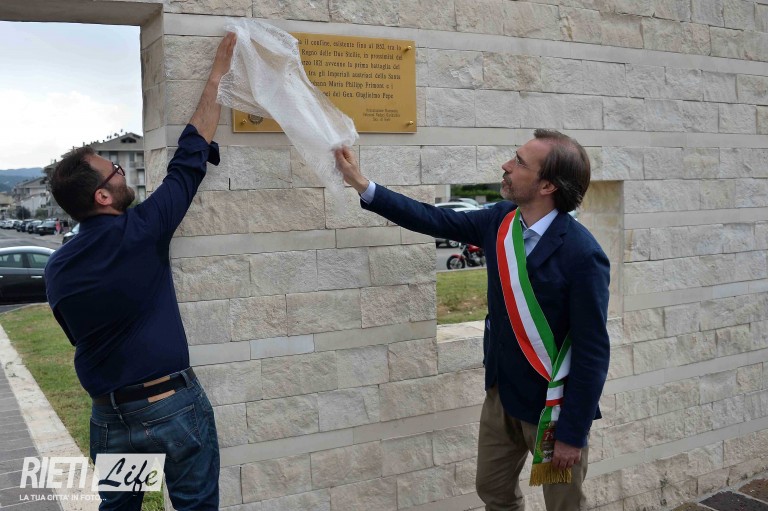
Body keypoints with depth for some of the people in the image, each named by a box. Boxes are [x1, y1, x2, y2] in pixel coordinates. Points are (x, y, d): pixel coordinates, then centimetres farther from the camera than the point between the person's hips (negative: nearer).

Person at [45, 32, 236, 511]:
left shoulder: (57, 269, 1)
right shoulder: (139, 232, -14)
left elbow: (81, 335, 13)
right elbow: (191, 157, -7)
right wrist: (218, 75, 1)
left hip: (109, 416, 5)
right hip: (174, 405, -5)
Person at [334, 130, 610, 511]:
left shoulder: (582, 254, -25)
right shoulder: (501, 221, -5)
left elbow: (593, 351, -21)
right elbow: (434, 221, 5)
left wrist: (573, 433, -18)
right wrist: (362, 185, 2)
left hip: (552, 406, -6)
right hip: (501, 392, 6)